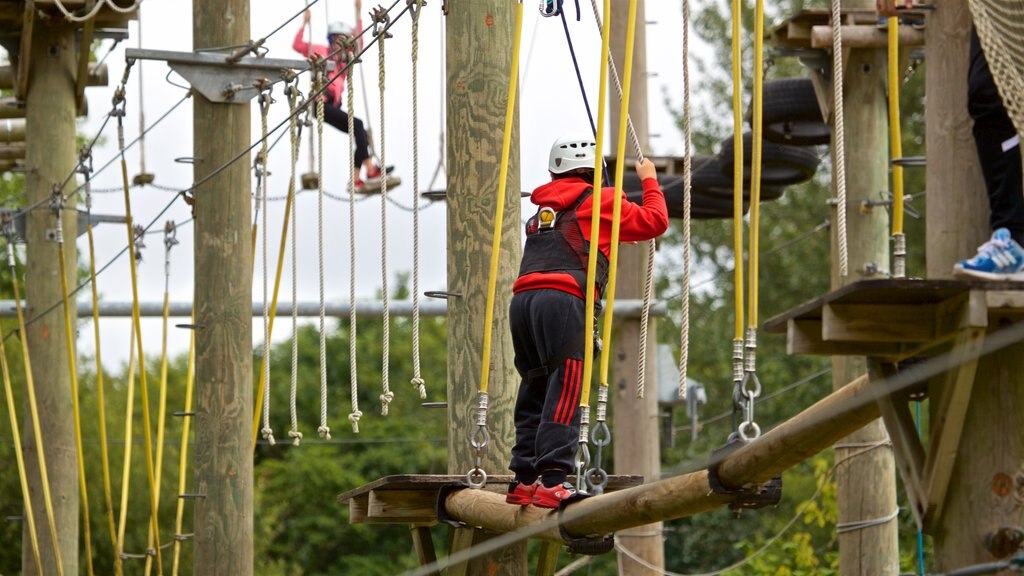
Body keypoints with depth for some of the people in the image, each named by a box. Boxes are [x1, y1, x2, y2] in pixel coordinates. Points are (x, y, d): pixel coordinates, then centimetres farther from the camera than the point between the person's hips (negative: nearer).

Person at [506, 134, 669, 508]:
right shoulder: (599, 201, 10)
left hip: (523, 299, 7)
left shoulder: (544, 209, 29)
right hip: (561, 299, -7)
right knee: (563, 394, -13)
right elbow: (655, 221, 12)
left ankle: (523, 480, 11)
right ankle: (552, 480, -24)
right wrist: (650, 181, 27)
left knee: (535, 392, 13)